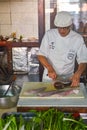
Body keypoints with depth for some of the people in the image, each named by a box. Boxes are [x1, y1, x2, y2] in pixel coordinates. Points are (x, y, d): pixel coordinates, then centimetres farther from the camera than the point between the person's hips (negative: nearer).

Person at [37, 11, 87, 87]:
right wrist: (50, 68, -20)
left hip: (68, 78, 0)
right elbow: (41, 55, -3)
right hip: (49, 78, 0)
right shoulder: (49, 34, -6)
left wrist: (77, 74, -23)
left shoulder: (78, 38, -7)